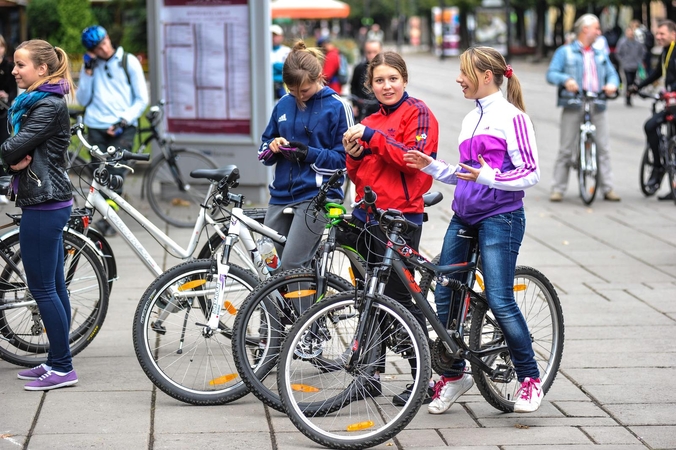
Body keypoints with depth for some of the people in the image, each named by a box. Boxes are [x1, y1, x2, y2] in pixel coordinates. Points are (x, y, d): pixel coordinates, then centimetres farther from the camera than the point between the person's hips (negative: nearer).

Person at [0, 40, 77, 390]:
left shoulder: (49, 106, -16)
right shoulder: (32, 102, 16)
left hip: (44, 205, -10)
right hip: (46, 202, 10)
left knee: (42, 287, -6)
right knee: (53, 286, 13)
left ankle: (63, 368, -1)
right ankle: (56, 362, 20)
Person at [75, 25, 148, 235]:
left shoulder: (129, 62, 3)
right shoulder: (90, 65, 12)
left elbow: (142, 99, 2)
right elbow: (83, 100, 5)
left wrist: (123, 121, -9)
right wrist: (88, 72, -4)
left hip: (122, 128, -3)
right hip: (96, 128, 3)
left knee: (116, 174, -15)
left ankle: (108, 218, -14)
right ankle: (108, 217, 6)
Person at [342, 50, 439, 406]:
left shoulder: (418, 113, -3)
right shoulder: (370, 122, 19)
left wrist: (373, 137, -19)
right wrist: (355, 155, -1)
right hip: (366, 216, 8)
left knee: (399, 297, -7)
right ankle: (371, 373, 20)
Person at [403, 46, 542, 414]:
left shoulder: (510, 117, -8)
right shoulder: (472, 119, 17)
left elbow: (530, 174, -13)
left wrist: (489, 177, -25)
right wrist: (431, 166, 9)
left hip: (499, 218, -8)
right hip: (464, 217, 8)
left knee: (499, 300, -11)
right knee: (443, 294, 4)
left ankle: (530, 378, 4)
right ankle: (453, 373, 19)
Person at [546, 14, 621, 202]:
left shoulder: (601, 55, 24)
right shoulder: (565, 52, 9)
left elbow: (612, 73, 15)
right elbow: (551, 73, -1)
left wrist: (612, 84, -10)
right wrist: (565, 80, -23)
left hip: (597, 108, 4)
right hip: (573, 107, -3)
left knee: (603, 149, -3)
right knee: (566, 150, -5)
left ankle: (607, 188, 0)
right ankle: (558, 189, -1)